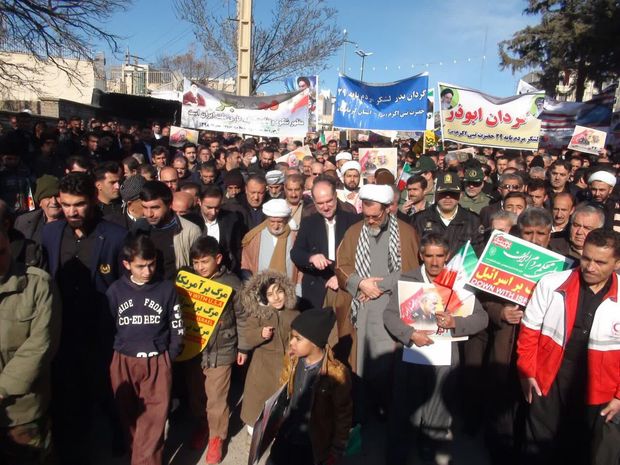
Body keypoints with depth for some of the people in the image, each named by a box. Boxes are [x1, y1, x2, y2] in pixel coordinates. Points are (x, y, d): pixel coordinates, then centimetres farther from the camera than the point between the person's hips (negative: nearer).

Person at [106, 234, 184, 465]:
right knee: (130, 418, 15)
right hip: (123, 363, 2)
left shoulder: (167, 289, -6)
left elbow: (177, 327, 1)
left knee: (153, 422, -2)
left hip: (158, 363, -2)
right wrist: (115, 356, 5)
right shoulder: (115, 290, -3)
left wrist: (168, 358, -1)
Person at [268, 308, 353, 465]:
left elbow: (343, 416, -14)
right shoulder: (291, 360, -10)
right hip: (284, 438, 4)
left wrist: (336, 451, -6)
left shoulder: (336, 374, -25)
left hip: (312, 446, -4)